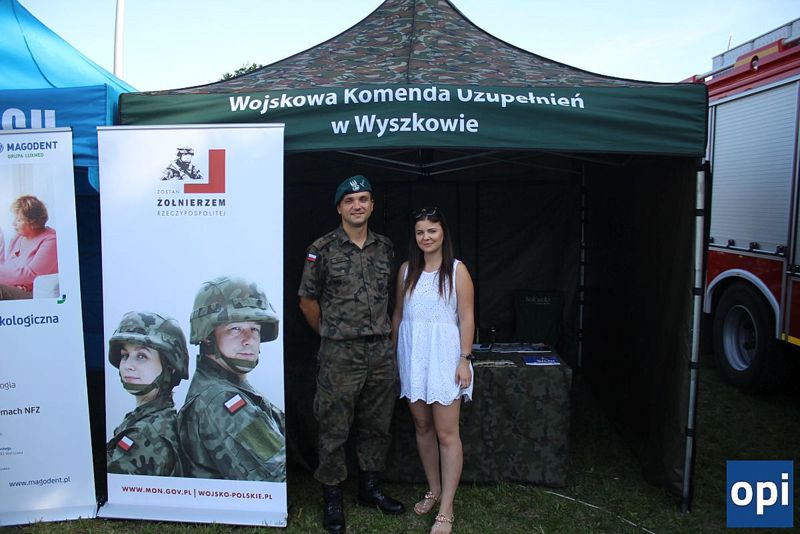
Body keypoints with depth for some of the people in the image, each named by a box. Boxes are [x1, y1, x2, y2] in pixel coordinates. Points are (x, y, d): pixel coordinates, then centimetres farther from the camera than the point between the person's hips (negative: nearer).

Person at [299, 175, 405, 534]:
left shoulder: (385, 248, 8)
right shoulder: (322, 249, -5)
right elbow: (307, 301, 1)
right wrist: (330, 335, 7)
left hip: (381, 352, 4)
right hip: (340, 355, -4)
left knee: (376, 424, 15)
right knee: (334, 429, 4)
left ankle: (370, 487, 32)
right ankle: (332, 497, 20)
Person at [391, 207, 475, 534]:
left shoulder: (457, 270, -3)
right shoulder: (406, 270, 9)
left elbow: (466, 318, -5)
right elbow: (398, 314, 12)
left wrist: (464, 360, -10)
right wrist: (394, 353, 10)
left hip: (443, 354, -4)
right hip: (412, 354, 4)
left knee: (447, 433, -2)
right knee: (422, 427, 13)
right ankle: (433, 490, 30)